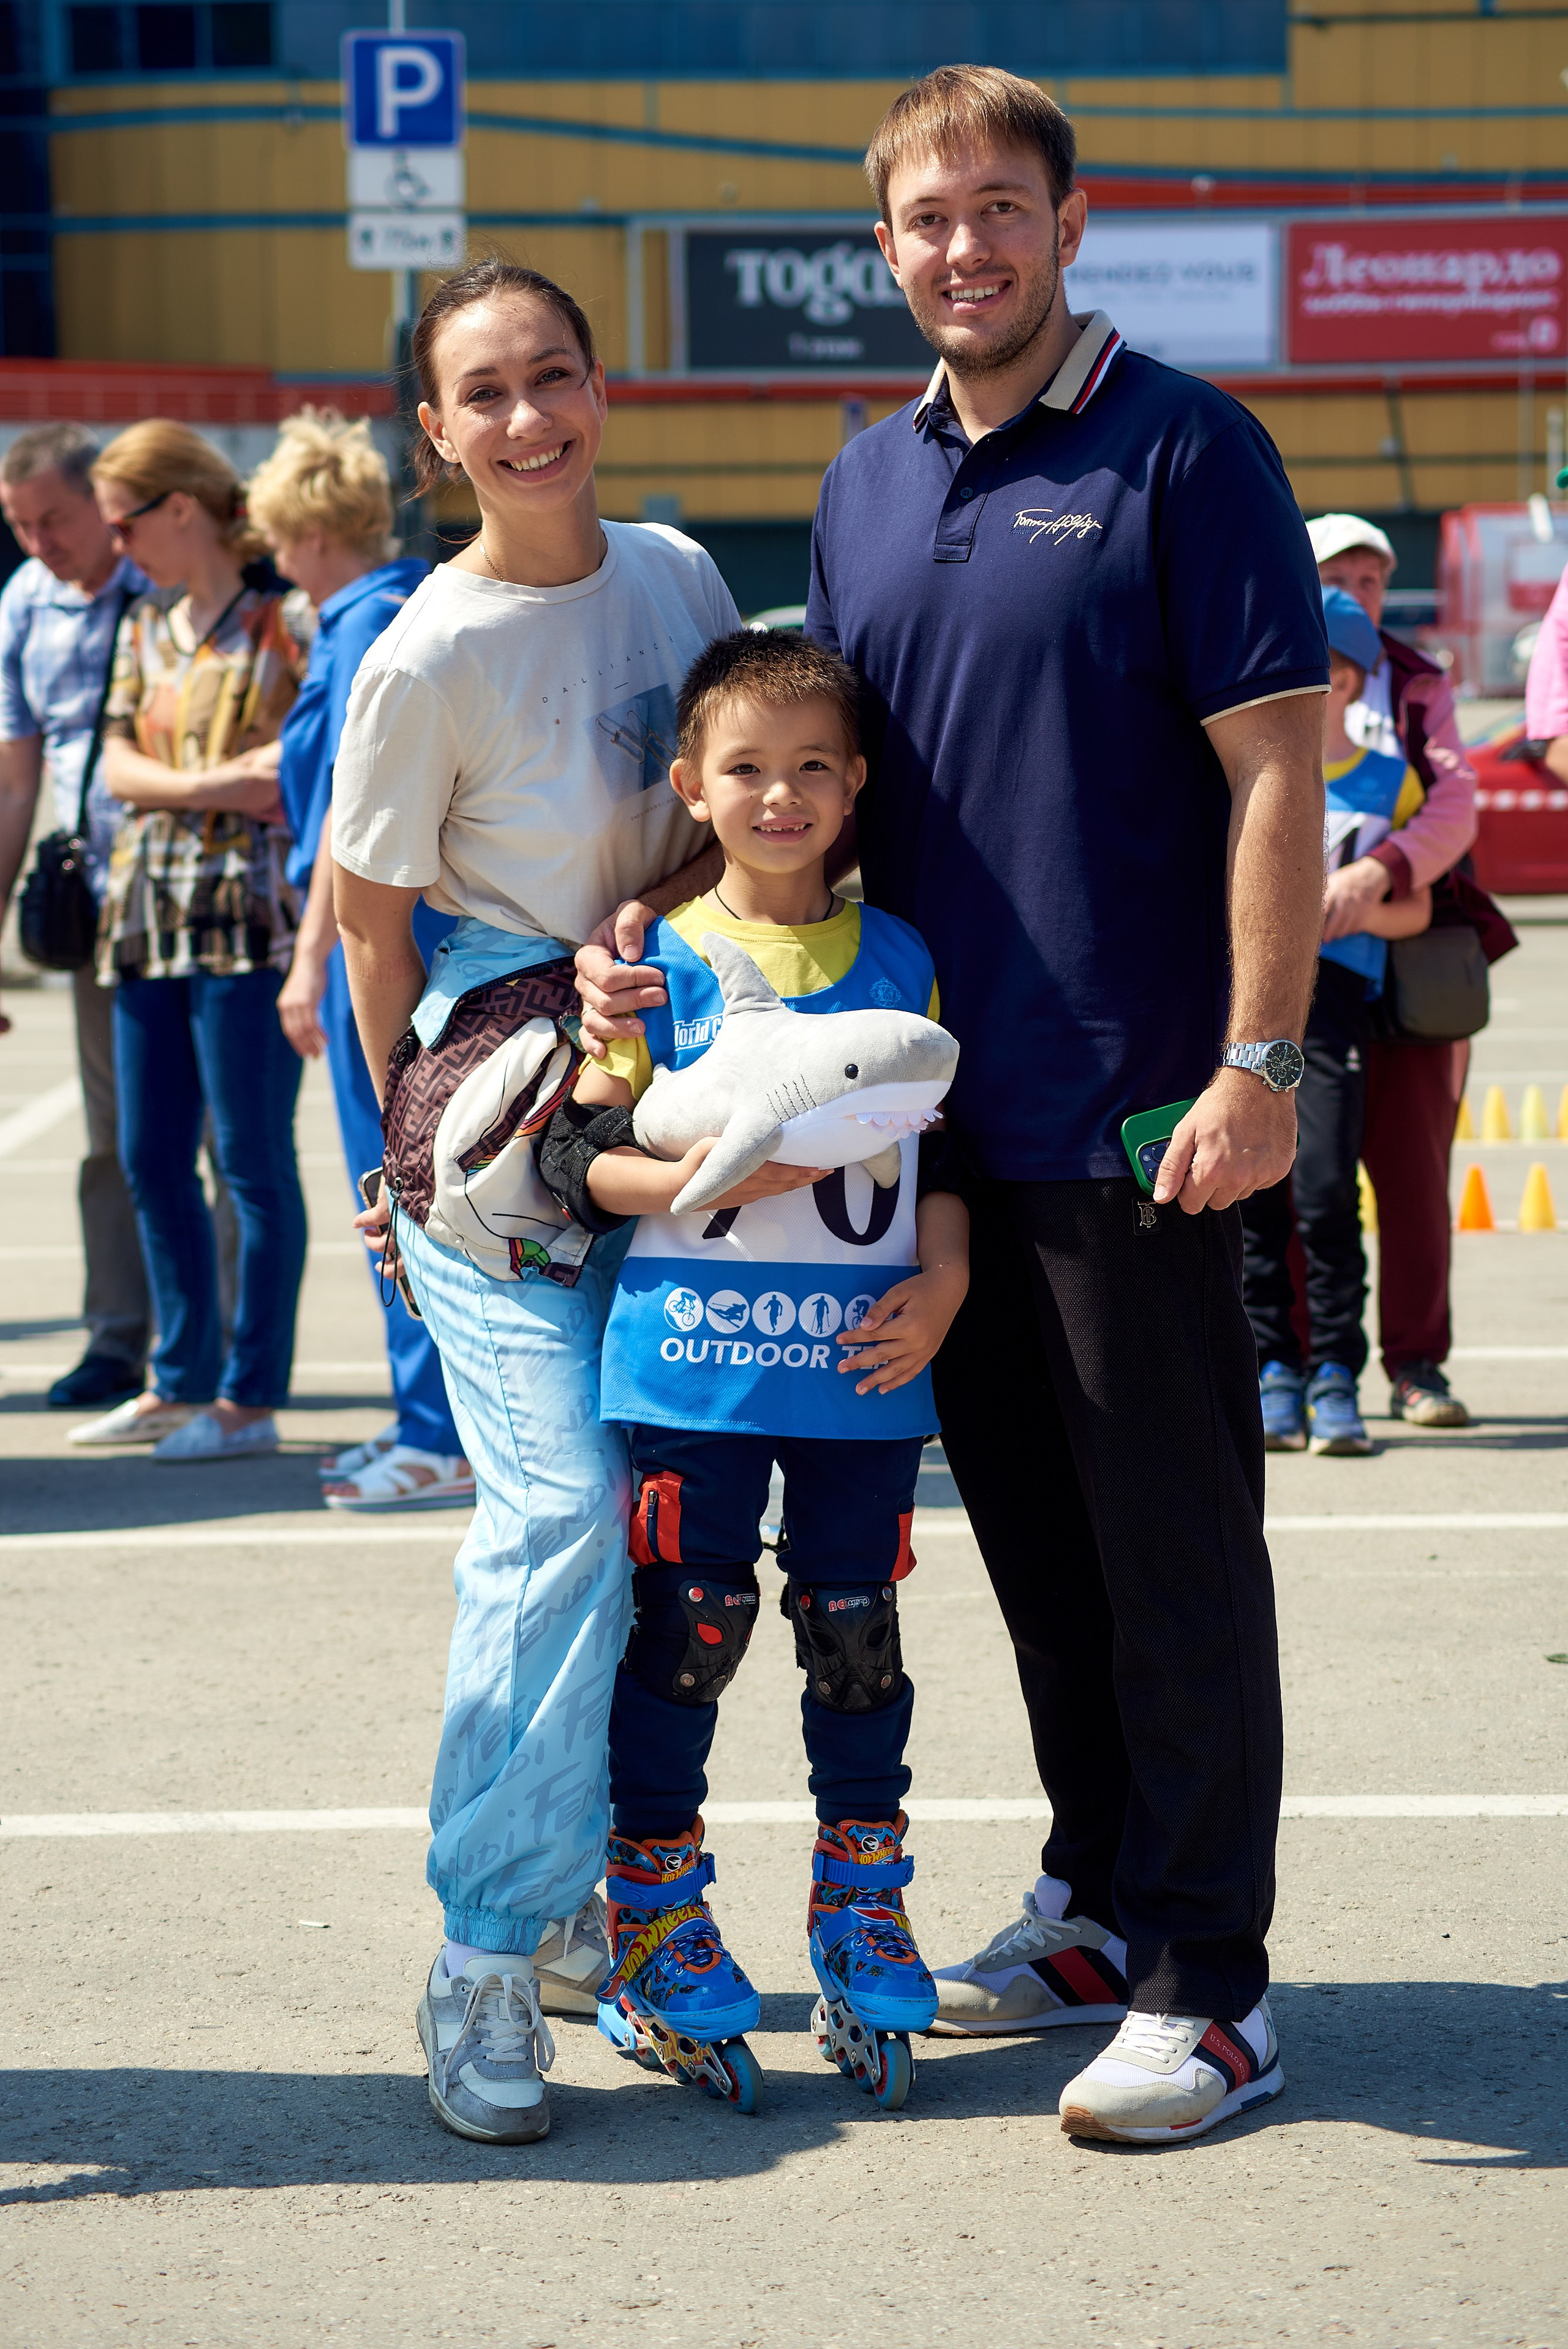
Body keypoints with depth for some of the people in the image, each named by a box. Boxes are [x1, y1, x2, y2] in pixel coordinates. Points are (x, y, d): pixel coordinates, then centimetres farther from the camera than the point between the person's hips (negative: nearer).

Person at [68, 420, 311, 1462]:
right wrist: (215, 786, -11)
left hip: (251, 908, -7)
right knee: (151, 1158, 10)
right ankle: (182, 1383, 21)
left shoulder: (288, 621, -4)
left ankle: (252, 1397, 3)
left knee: (254, 1158, -4)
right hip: (150, 909, 8)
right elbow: (120, 764, 7)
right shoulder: (144, 630, 17)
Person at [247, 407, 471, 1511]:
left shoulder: (370, 625, -14)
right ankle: (439, 1418, 21)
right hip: (445, 930, 10)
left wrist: (313, 957, -17)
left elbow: (354, 802, -18)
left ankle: (445, 1440, -1)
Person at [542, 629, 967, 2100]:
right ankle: (656, 1919, 14)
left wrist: (943, 1282, -4)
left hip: (862, 1367, 2)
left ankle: (861, 1912, 23)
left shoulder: (899, 961, 9)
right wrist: (708, 1176, -18)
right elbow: (579, 1156, -2)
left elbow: (943, 1143, 12)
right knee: (688, 1631, 0)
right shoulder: (655, 965, 1)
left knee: (854, 1632, 7)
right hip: (693, 1364, -2)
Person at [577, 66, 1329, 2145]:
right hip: (941, 1106, 6)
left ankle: (1211, 1986, 7)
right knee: (1031, 1531, 15)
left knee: (1174, 1544, 0)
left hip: (1135, 1111, -6)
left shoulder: (1182, 451, -6)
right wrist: (661, 931, 3)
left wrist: (1260, 1057, -16)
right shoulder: (866, 485, 12)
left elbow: (1275, 770, -10)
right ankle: (1100, 1900, 29)